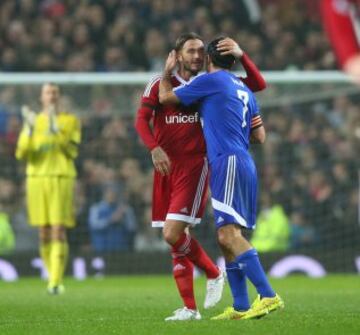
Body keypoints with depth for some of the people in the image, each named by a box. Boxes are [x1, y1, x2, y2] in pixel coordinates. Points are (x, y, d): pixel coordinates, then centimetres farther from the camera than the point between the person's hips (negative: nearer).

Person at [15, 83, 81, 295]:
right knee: (44, 233, 3)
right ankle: (54, 276, 16)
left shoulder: (71, 121, 6)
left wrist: (55, 129, -18)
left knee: (59, 231, -12)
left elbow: (72, 150, -8)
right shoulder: (33, 121, 14)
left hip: (61, 178, -3)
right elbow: (22, 154, 4)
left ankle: (55, 282, -16)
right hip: (37, 178, 3)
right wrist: (30, 130, -11)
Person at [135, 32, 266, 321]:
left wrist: (241, 55, -7)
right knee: (174, 238, 3)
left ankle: (213, 274, 9)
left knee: (173, 234, -16)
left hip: (195, 166, -3)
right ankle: (190, 308, 10)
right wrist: (154, 148, -21)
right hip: (166, 167, 3)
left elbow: (258, 84, 8)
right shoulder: (161, 84, 6)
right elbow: (142, 119, -3)